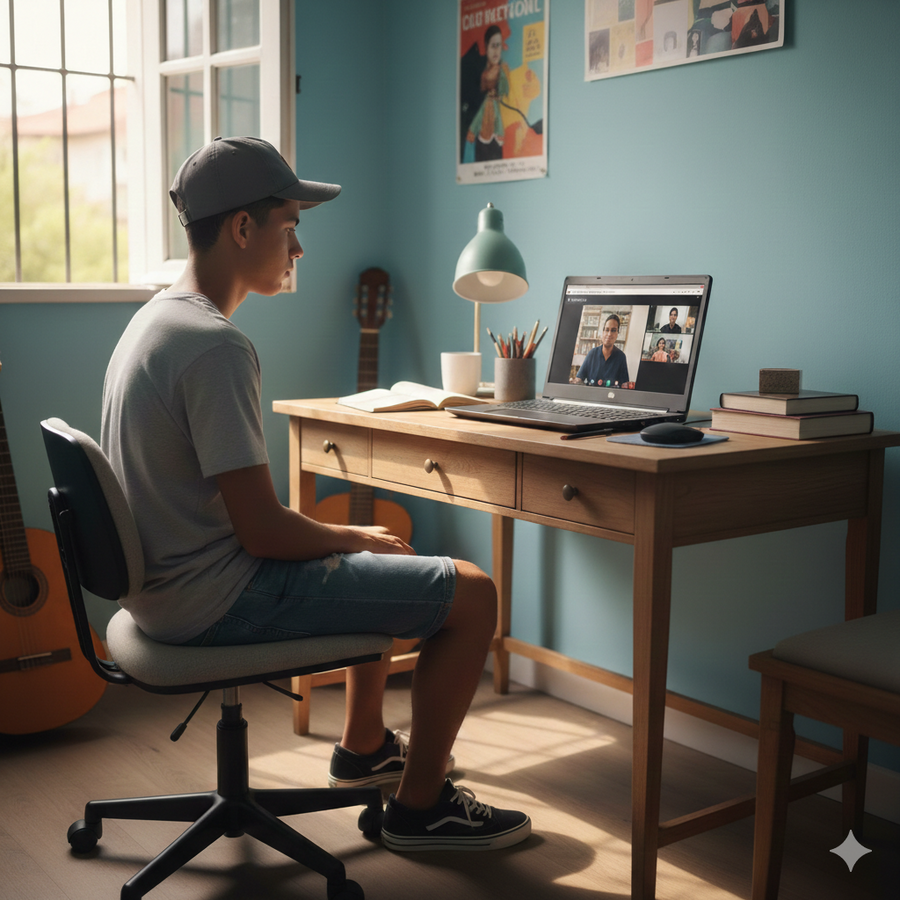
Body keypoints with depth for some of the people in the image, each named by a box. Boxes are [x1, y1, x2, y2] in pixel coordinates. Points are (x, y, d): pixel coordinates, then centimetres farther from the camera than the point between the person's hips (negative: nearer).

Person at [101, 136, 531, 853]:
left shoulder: (154, 319, 8)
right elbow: (263, 530, -25)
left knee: (379, 555, 30)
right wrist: (357, 537, -5)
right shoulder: (218, 347, -24)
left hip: (165, 579, 10)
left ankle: (363, 746, 43)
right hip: (217, 600, -10)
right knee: (472, 592, -6)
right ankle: (420, 805, 10)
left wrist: (349, 536, 12)